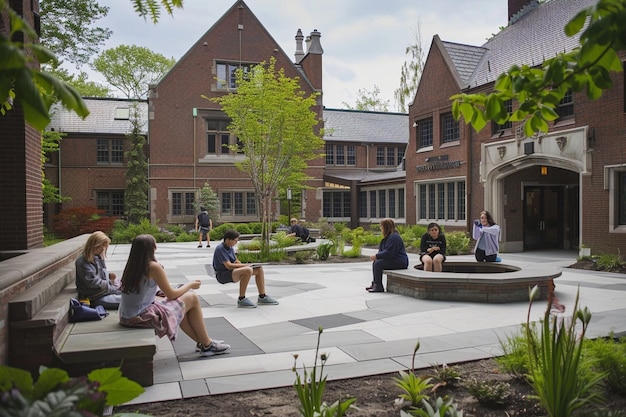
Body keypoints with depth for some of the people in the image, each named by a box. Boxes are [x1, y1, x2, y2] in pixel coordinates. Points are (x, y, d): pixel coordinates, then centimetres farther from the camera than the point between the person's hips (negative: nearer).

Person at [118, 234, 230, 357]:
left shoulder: (131, 266, 6)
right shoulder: (153, 266, -16)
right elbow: (171, 295, -9)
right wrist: (190, 285, 8)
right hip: (143, 316, -8)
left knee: (179, 306, 26)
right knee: (193, 299, 3)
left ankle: (202, 343, 31)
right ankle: (207, 345, 15)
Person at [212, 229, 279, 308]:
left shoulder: (230, 248, 13)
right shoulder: (220, 249, -16)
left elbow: (236, 261, 16)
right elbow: (228, 265, -24)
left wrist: (244, 266, -7)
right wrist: (246, 265, -20)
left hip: (232, 272, 10)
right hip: (222, 275, -10)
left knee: (259, 269, 3)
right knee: (248, 270, -35)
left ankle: (262, 297, 6)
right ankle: (241, 300, -25)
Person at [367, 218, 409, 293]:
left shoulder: (394, 237, -19)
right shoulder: (388, 236, 16)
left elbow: (389, 253, -25)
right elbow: (382, 250, 17)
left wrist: (376, 256, -18)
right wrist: (376, 256, -3)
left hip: (399, 262, -11)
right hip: (392, 260, 11)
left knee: (378, 263, -21)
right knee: (374, 262, 9)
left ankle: (379, 286, -15)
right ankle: (375, 283, 15)